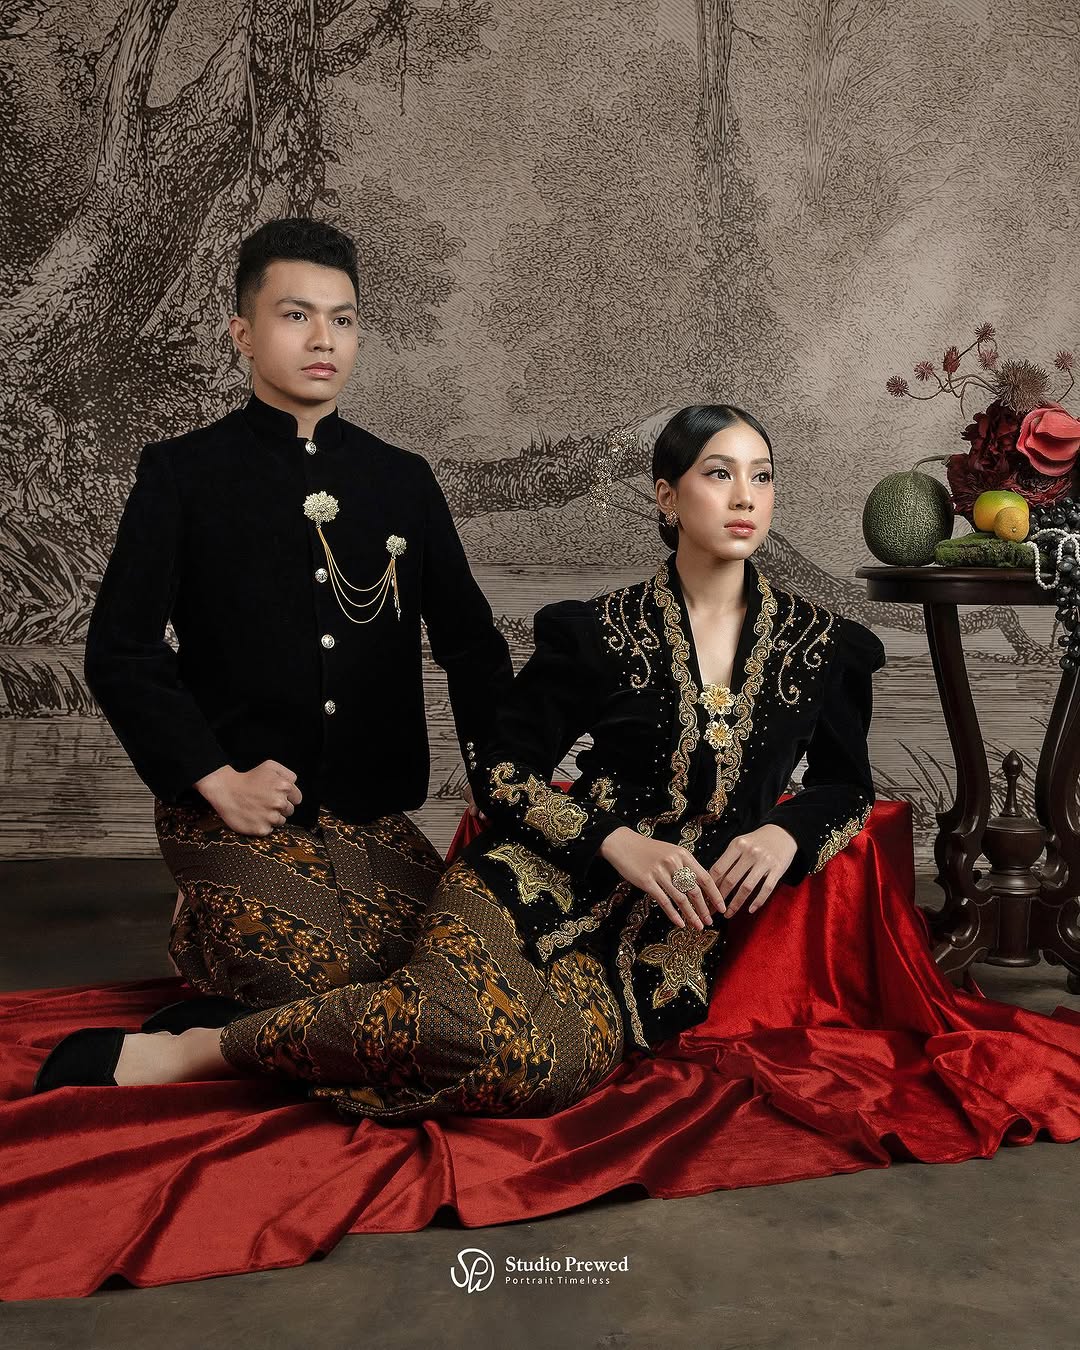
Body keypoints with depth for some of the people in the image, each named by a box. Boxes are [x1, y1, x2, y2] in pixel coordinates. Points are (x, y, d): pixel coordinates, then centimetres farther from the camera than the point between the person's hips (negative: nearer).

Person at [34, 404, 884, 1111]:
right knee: (464, 1022, -35)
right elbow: (503, 767, 3)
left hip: (671, 928, 2)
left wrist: (786, 832, -6)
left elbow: (847, 788, 18)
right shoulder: (601, 632, 2)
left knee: (553, 1067, -32)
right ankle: (198, 1049, -13)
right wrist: (618, 841, -13)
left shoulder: (822, 645, 8)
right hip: (543, 878, -2)